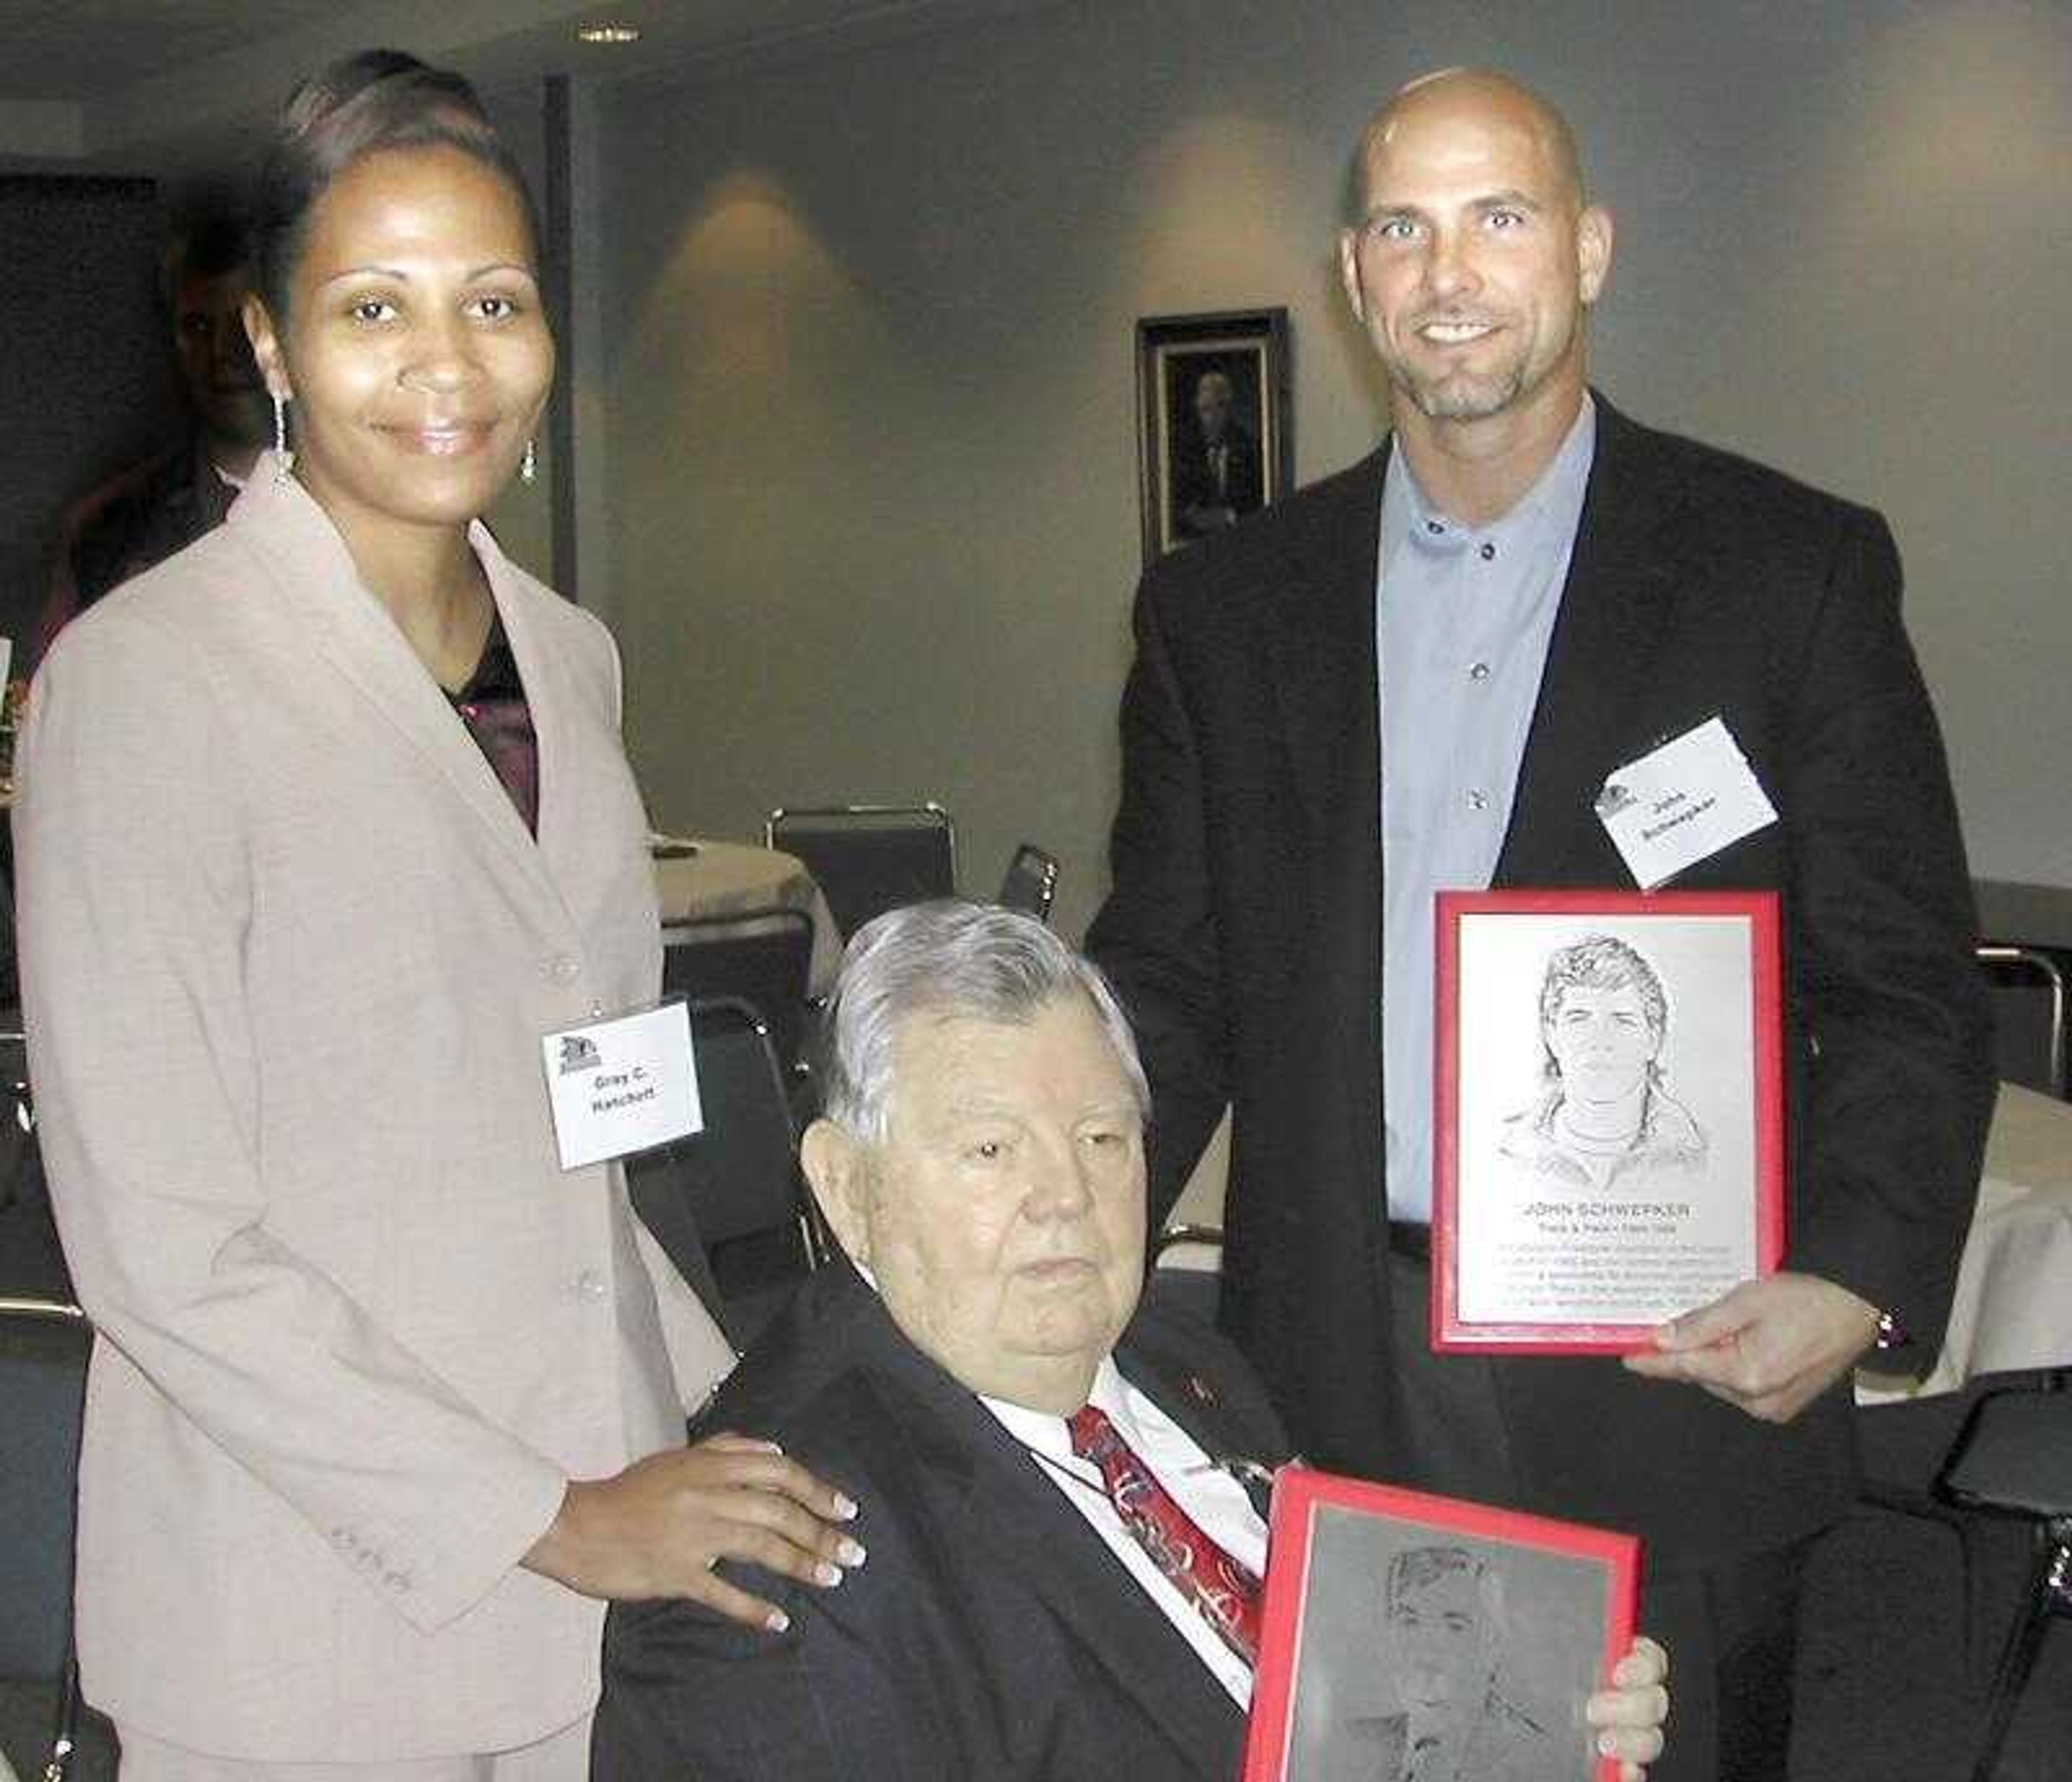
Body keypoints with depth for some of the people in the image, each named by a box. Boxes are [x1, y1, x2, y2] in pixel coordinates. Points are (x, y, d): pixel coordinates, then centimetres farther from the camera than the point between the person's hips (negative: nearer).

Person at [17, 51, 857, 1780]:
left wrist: (736, 1426, 5)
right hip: (309, 1622, -5)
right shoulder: (143, 676, -13)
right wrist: (548, 1520, -16)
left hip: (614, 1576, 6)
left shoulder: (571, 655, 8)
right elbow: (158, 1248, -16)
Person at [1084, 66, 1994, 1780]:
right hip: (1332, 1393, 2)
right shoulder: (1226, 605, 7)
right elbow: (1167, 983, 9)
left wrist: (1859, 1273, -17)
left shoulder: (1794, 568, 0)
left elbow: (1907, 986, -1)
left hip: (1675, 1374, -2)